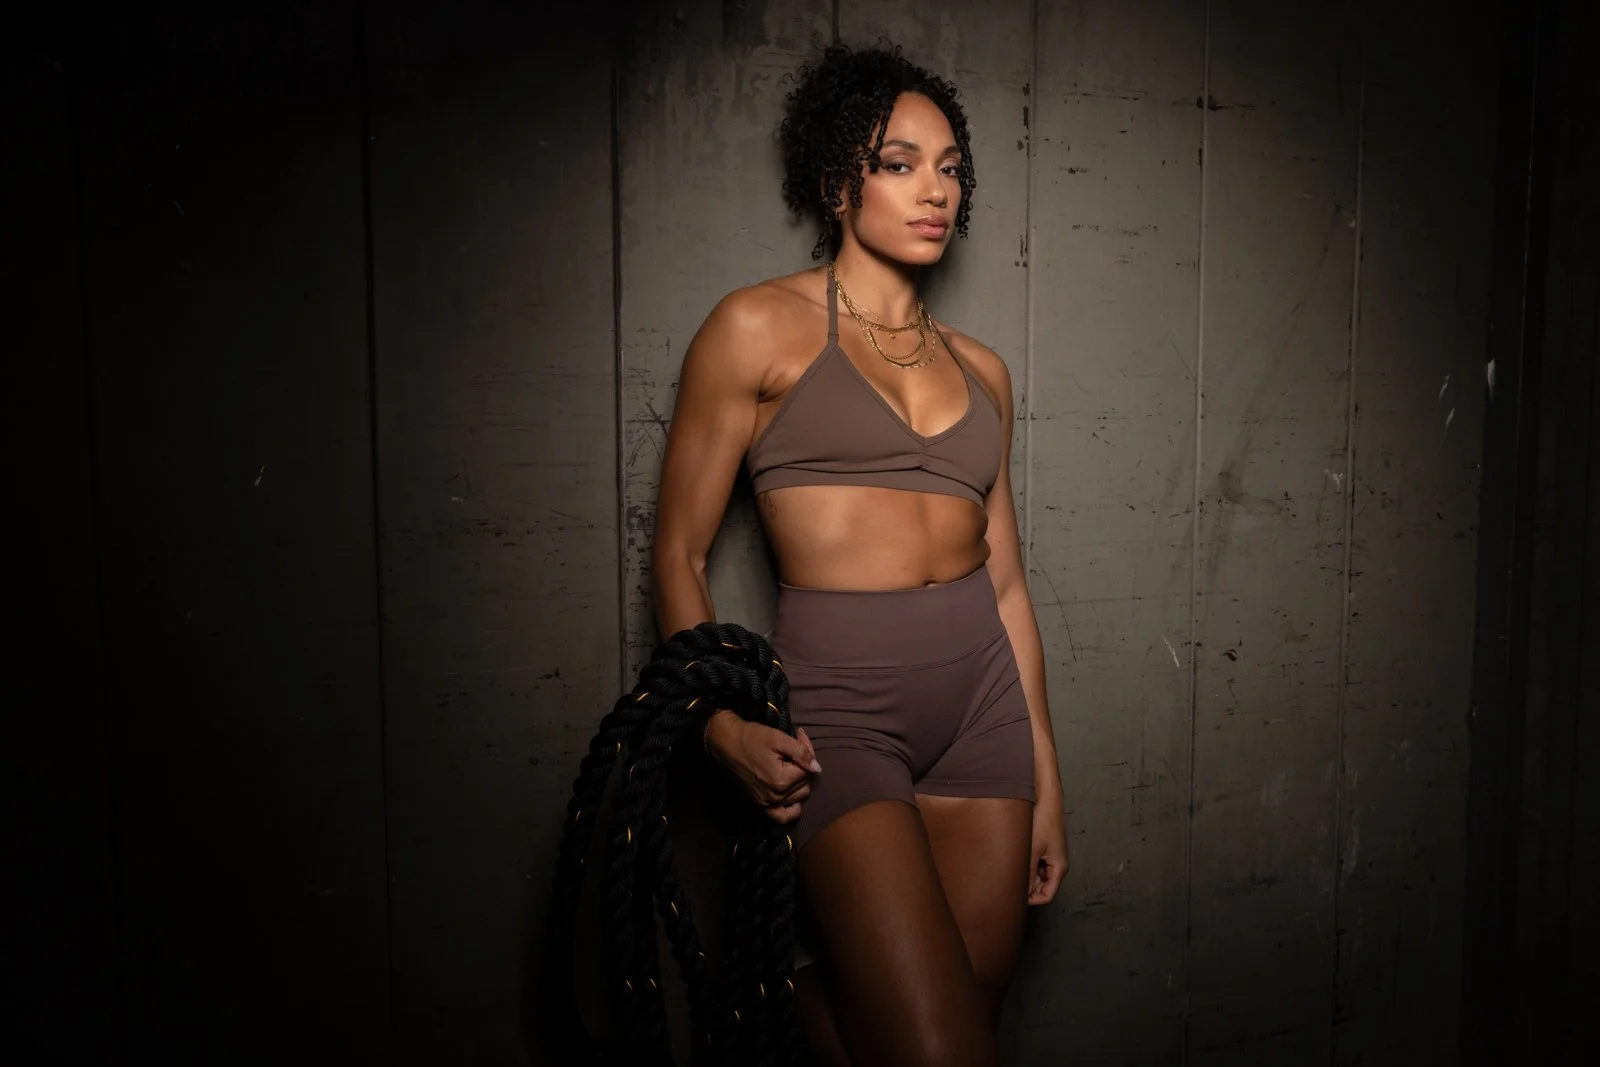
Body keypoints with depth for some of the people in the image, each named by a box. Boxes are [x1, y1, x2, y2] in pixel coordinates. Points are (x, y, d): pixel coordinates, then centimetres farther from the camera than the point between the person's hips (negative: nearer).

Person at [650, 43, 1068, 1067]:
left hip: (983, 701, 5)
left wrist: (1046, 780, 14)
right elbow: (680, 554, -2)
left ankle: (829, 983, 36)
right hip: (837, 708, -5)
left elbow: (1006, 578, 14)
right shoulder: (760, 327, -1)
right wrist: (723, 723, -16)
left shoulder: (979, 367, 12)